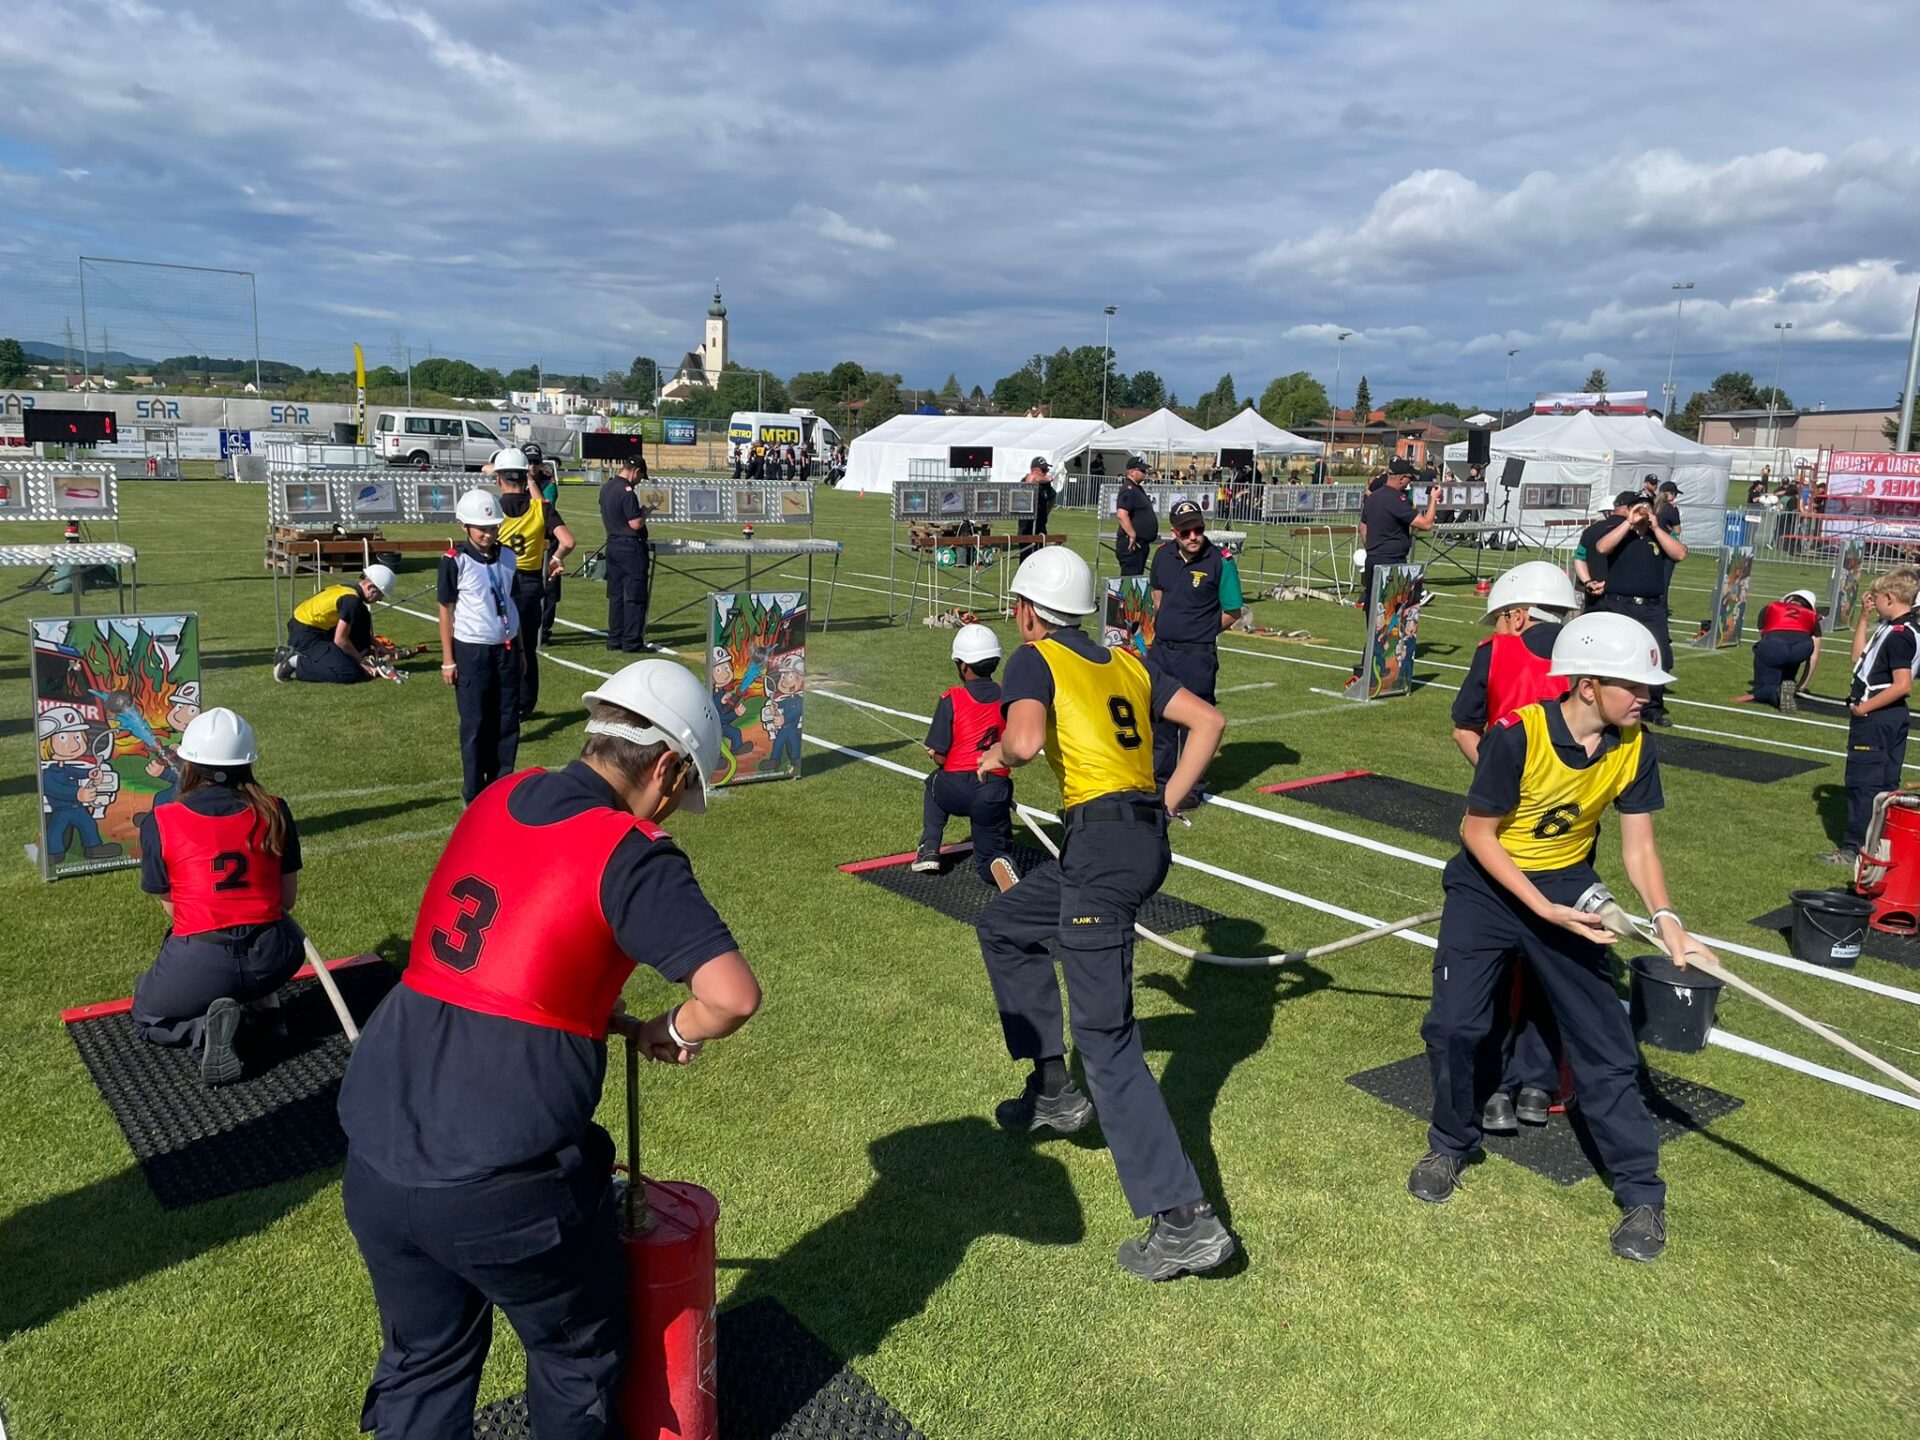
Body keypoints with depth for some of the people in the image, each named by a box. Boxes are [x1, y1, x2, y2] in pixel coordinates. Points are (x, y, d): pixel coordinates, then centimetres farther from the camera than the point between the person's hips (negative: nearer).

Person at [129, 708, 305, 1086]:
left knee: (146, 1019, 29)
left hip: (200, 965, -3)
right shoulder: (274, 812, 0)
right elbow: (288, 899, 6)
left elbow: (172, 909, 4)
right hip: (271, 962, 3)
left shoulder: (159, 822, -4)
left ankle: (206, 1026, -3)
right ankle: (262, 1001, 17)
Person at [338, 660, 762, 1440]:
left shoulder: (496, 800, 8)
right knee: (577, 1356, 22)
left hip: (376, 1157, 6)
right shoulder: (629, 852, -11)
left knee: (424, 1363, 27)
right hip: (504, 1179, -6)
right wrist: (672, 1033, 1)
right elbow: (734, 996, -19)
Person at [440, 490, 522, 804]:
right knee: (475, 724, 4)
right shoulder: (455, 561, -8)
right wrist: (447, 660, -5)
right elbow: (446, 611, -4)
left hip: (506, 649, 4)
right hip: (472, 651, -4)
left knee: (508, 721, 7)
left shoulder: (507, 557, 5)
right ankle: (474, 793, 14)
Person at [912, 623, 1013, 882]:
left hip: (956, 791, -1)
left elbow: (939, 757, -7)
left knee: (935, 784, 36)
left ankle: (929, 848, 22)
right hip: (995, 792, 1)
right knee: (991, 856, 17)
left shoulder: (952, 699, -8)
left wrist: (933, 754, 15)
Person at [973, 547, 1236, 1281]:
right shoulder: (1127, 661, 19)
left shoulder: (1035, 659, 0)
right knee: (1004, 926, 27)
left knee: (1105, 1039, -5)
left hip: (1101, 843, -8)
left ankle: (1185, 1220, -7)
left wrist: (997, 757, 3)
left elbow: (1027, 739, -19)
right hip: (1148, 840, 8)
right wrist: (1167, 806, 15)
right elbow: (1208, 721, 13)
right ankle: (1054, 1089, 31)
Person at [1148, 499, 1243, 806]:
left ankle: (1193, 787, 17)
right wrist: (1165, 624, 12)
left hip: (1197, 656, -6)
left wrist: (1199, 632, -2)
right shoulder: (1163, 555, 2)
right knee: (1158, 718, 15)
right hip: (1160, 650, 6)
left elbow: (1232, 612, -7)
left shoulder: (1221, 562, -13)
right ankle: (1160, 780, 31)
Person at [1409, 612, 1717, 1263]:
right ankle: (1451, 1143, 19)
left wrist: (1665, 918, -21)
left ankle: (1642, 1192, 16)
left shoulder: (1633, 746, -12)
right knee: (1454, 1025, -9)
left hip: (1569, 886, 3)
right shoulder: (1517, 734, -27)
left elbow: (1638, 847, -4)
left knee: (1604, 1039, 2)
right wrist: (1543, 909, -24)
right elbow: (1476, 832, -18)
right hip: (1490, 882, -3)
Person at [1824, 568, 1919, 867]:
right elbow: (1859, 656, 21)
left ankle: (1854, 849, -1)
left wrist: (1863, 708, -18)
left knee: (1863, 783, -5)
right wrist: (1863, 617, 14)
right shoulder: (1892, 628, 10)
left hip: (1875, 719, -10)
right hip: (1889, 719, 10)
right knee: (1885, 785, 15)